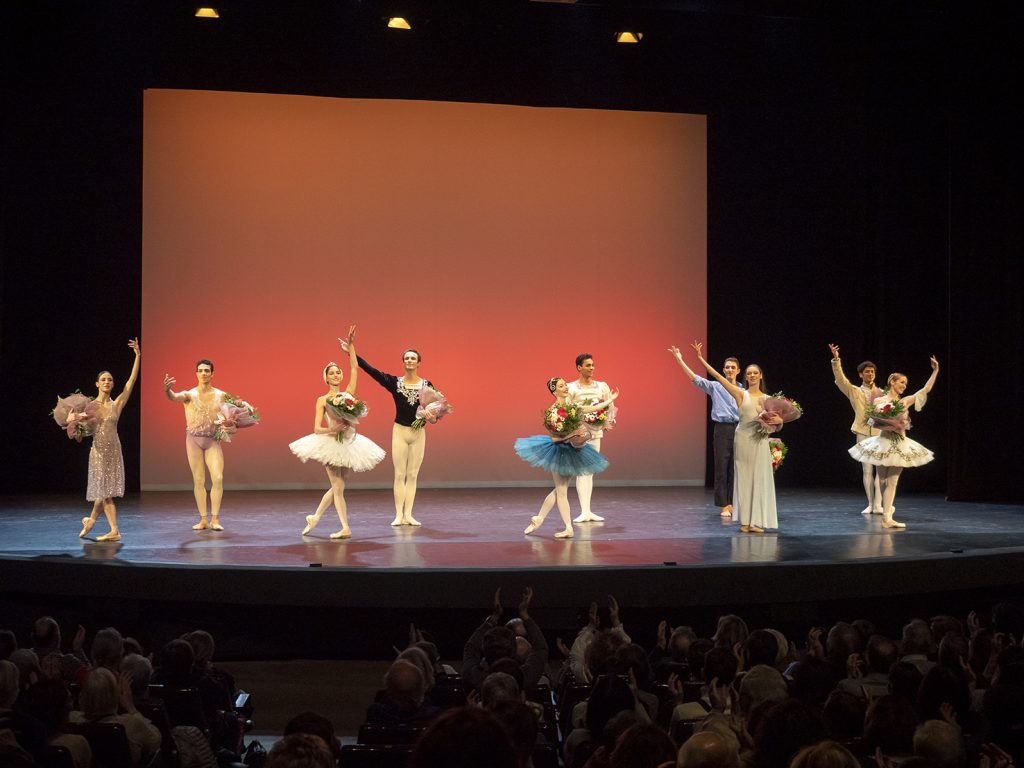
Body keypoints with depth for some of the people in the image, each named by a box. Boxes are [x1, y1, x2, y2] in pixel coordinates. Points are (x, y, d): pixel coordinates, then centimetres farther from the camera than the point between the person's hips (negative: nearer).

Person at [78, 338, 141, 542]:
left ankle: (90, 520, 22)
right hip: (98, 451, -1)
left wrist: (138, 356, -10)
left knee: (105, 491, 3)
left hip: (114, 450, 1)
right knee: (104, 490, -1)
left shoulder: (117, 404, 2)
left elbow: (131, 381, -5)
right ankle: (114, 530, 1)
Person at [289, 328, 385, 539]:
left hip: (349, 443, 4)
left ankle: (314, 518, 26)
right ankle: (345, 528, 0)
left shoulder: (348, 393, 4)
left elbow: (355, 368, -2)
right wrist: (333, 430, -25)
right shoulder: (322, 400, -4)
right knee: (338, 486, -3)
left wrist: (351, 345, -8)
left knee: (337, 487, 9)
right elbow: (317, 429, -8)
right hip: (331, 444, -4)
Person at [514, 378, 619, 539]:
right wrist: (573, 434, -24)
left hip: (572, 451, 6)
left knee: (559, 490, 8)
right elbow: (554, 437, -16)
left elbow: (594, 408, 16)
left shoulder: (572, 407, 7)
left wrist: (611, 399, 21)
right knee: (561, 491, 0)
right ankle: (568, 528, 3)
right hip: (559, 451, -6)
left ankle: (538, 519, 15)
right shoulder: (552, 411, -12)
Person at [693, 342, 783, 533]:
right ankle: (745, 521, 4)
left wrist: (778, 420, -11)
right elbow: (718, 376, -4)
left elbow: (778, 419, 14)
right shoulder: (741, 394, 2)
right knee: (744, 478, 0)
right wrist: (701, 358, -9)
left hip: (760, 441, 2)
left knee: (759, 479, 0)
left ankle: (756, 521, 4)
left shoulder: (767, 399, 11)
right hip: (743, 438, -2)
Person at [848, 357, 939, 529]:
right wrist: (887, 424, -17)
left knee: (892, 482, -3)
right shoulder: (879, 401, 1)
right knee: (883, 481, 3)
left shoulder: (906, 401, 9)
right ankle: (886, 513, 15)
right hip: (884, 442, -2)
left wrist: (935, 371, 2)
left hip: (900, 444, 2)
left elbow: (926, 389, 6)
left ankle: (886, 517, -6)